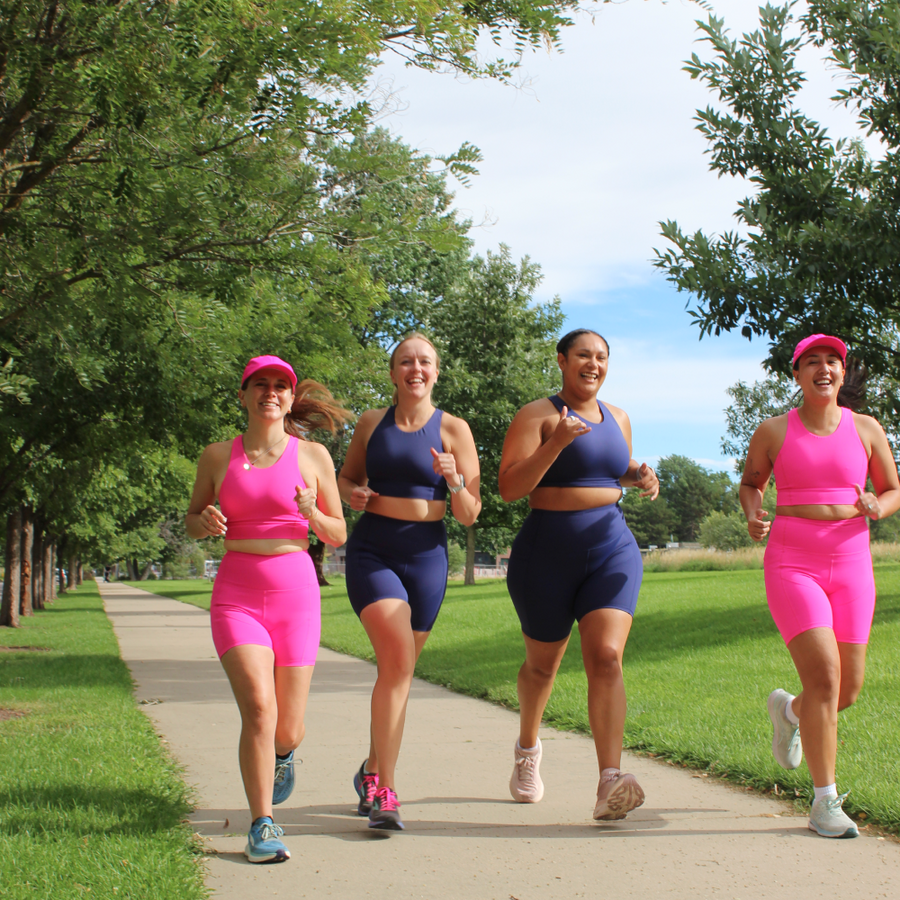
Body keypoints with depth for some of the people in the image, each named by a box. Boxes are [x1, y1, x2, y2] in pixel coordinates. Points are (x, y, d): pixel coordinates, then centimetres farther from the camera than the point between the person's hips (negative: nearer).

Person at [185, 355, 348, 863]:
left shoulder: (312, 456, 3)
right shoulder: (218, 456, 5)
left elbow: (339, 536, 7)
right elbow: (193, 520, 16)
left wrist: (311, 514, -14)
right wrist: (206, 522, -7)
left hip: (295, 592, 0)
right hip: (236, 593, 0)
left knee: (287, 729, 5)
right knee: (259, 710, -19)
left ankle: (283, 753, 44)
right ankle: (263, 825, -3)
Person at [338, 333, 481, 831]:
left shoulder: (453, 430, 2)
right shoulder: (371, 423, 6)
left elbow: (470, 515, 1)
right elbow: (347, 476, 22)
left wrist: (455, 481, -19)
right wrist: (351, 494, -1)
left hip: (426, 554, 1)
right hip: (371, 551, -1)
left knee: (398, 670, 9)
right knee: (397, 658, -20)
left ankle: (372, 771, 33)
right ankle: (384, 790, -15)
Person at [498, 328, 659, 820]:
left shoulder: (618, 418, 11)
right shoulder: (536, 415, -7)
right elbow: (509, 487, -15)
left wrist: (640, 477, 6)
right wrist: (557, 442, -26)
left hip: (612, 547, 3)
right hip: (547, 553, -3)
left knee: (606, 658, -16)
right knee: (542, 664, 14)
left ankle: (610, 784, -23)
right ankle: (527, 749, 44)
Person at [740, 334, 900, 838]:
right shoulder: (774, 432, 3)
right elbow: (751, 481, 18)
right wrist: (753, 516, -3)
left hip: (850, 564, 3)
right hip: (791, 565, -3)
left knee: (849, 688, 6)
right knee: (823, 675, -17)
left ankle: (788, 710, 43)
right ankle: (825, 802, -5)